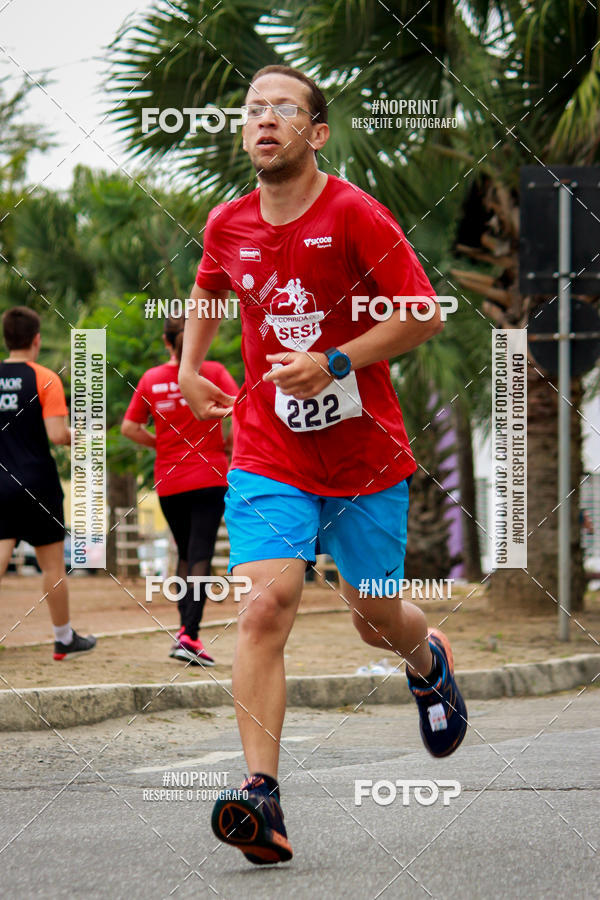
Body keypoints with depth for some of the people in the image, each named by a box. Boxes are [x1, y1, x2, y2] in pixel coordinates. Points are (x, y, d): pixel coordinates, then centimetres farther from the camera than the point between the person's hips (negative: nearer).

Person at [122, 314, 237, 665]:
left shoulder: (151, 379, 2)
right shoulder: (213, 372, -4)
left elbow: (130, 428, 3)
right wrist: (228, 442, 3)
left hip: (169, 482, 3)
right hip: (210, 477, -3)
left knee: (186, 555, 18)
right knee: (200, 555, -6)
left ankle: (186, 628, 13)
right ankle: (190, 635, -18)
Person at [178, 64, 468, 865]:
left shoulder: (355, 215, -12)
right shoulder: (228, 226, 3)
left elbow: (426, 315, -12)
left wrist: (334, 363, -19)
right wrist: (190, 368, 15)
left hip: (365, 456, -2)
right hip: (268, 458, 2)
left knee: (377, 620, 11)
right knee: (265, 607, -18)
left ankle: (429, 660, 51)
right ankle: (263, 799, -24)